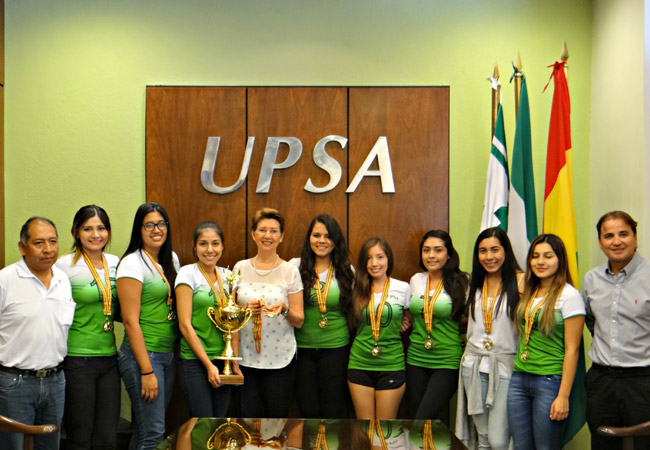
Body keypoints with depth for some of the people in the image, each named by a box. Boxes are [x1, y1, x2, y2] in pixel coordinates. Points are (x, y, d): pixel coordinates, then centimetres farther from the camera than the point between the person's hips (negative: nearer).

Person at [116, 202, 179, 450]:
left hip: (169, 355, 7)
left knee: (145, 429, 14)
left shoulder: (172, 260, 11)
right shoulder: (132, 263, -11)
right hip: (141, 355, -7)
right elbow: (130, 321, -14)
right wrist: (147, 371, -17)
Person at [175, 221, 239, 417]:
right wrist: (208, 364, -12)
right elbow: (185, 325, -10)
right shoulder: (188, 274, -6)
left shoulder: (227, 275, 9)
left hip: (224, 361, 5)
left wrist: (235, 362, 2)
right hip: (195, 362, -5)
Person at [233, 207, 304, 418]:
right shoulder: (240, 268, 6)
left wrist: (284, 310, -19)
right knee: (250, 415, 3)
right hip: (246, 355, 2)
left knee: (276, 416, 2)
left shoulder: (290, 271, 0)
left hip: (280, 358, -2)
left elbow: (299, 321, 2)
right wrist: (245, 310, -6)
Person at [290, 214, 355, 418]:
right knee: (308, 409, 5)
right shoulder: (296, 266, 0)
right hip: (302, 347, 0)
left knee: (334, 409, 4)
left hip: (336, 347, 0)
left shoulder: (346, 271, 3)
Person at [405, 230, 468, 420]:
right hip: (416, 359, 5)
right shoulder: (416, 280, 8)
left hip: (447, 362, -5)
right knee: (414, 414, 6)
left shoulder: (461, 282, -6)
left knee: (423, 418, -15)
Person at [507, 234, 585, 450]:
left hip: (550, 382, -6)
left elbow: (571, 349, -11)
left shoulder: (569, 295, -8)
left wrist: (563, 396, -14)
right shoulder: (528, 293, 12)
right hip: (519, 379, 6)